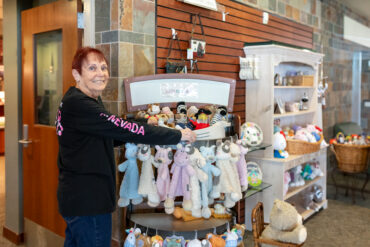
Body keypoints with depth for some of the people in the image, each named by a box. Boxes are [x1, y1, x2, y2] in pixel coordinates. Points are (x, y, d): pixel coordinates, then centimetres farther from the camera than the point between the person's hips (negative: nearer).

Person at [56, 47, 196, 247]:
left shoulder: (76, 101, 11)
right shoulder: (78, 105, -21)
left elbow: (107, 138, 15)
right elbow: (124, 130, -26)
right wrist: (178, 135, -19)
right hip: (87, 201, -10)